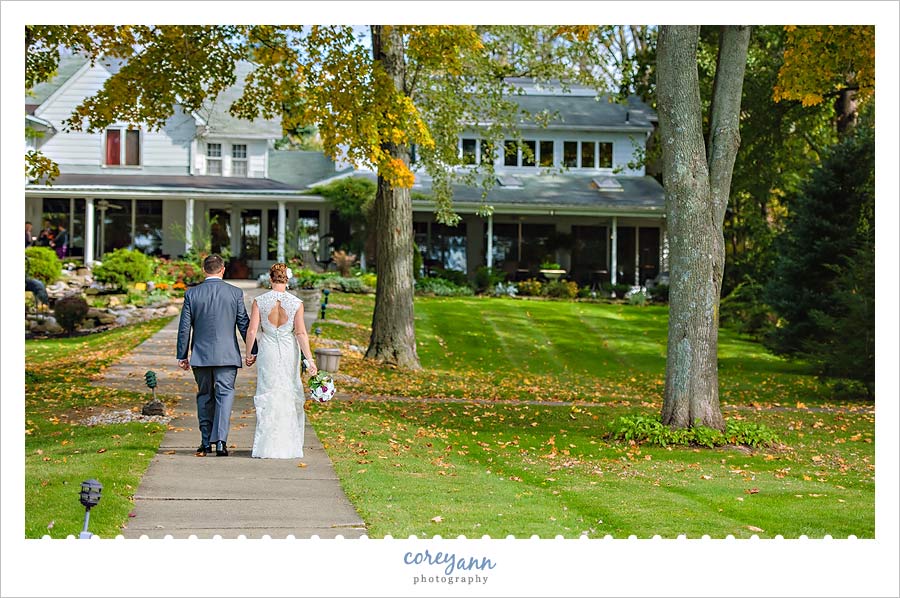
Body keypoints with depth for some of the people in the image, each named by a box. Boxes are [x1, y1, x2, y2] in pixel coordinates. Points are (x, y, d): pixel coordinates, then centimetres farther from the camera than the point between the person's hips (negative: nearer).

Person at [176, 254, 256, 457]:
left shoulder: (191, 293, -1)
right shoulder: (235, 293, -2)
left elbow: (184, 328, 2)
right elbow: (244, 324, 1)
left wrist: (182, 356, 8)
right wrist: (253, 351, 10)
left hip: (200, 355, 2)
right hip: (227, 356, -1)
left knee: (204, 397, 13)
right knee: (225, 394, -2)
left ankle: (206, 443, 17)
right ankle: (220, 440, -17)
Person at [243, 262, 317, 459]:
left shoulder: (259, 301, -6)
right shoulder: (296, 303, -7)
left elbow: (252, 331, -7)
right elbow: (301, 333, -11)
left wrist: (249, 354, 6)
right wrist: (309, 359, -8)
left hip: (268, 353, 0)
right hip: (289, 353, 0)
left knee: (267, 398, 6)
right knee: (289, 398, 11)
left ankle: (267, 446, 2)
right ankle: (289, 445, 15)